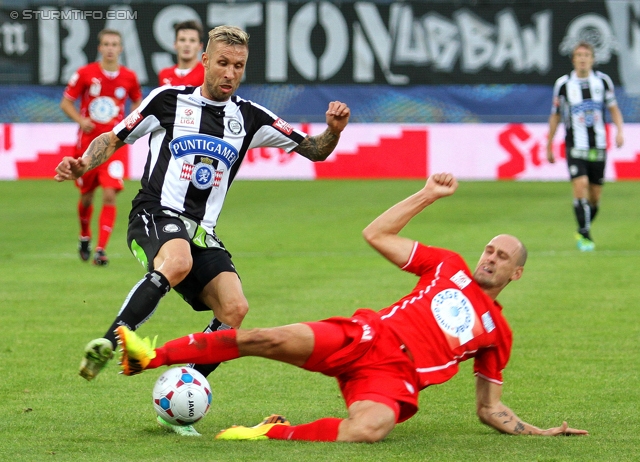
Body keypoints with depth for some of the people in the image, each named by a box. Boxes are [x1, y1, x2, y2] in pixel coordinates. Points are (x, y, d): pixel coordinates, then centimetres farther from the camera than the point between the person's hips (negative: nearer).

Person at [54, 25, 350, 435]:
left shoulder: (249, 118, 13)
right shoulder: (169, 100, 5)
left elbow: (314, 151, 15)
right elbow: (114, 139, 11)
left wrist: (333, 130, -7)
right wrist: (82, 165, -9)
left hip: (202, 232, 5)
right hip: (156, 215, -4)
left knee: (234, 308, -19)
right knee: (177, 261, -40)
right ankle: (109, 344, -40)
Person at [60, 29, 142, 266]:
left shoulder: (129, 77, 0)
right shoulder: (85, 74, -4)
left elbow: (138, 102, 17)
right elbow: (66, 102, 2)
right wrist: (80, 120, -16)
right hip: (87, 143, 0)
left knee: (109, 196, -15)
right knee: (86, 196, 12)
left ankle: (101, 249, -12)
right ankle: (84, 238, 39)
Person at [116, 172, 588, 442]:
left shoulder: (497, 332, 20)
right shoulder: (449, 266, 22)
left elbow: (490, 409, 21)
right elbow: (376, 234, 18)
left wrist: (543, 433, 9)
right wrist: (428, 195, 19)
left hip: (394, 378, -2)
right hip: (366, 337, 2)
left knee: (367, 431, -40)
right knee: (270, 339, -24)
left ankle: (275, 433, -27)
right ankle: (152, 356, -23)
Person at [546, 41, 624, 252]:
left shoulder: (603, 81, 4)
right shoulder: (563, 84, 1)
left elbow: (614, 108, 13)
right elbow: (555, 116, 10)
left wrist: (619, 130, -5)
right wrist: (549, 146, 11)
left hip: (598, 146, 2)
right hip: (575, 146, -2)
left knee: (595, 196, 5)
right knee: (580, 186, -19)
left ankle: (583, 231, 27)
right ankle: (584, 236, -14)